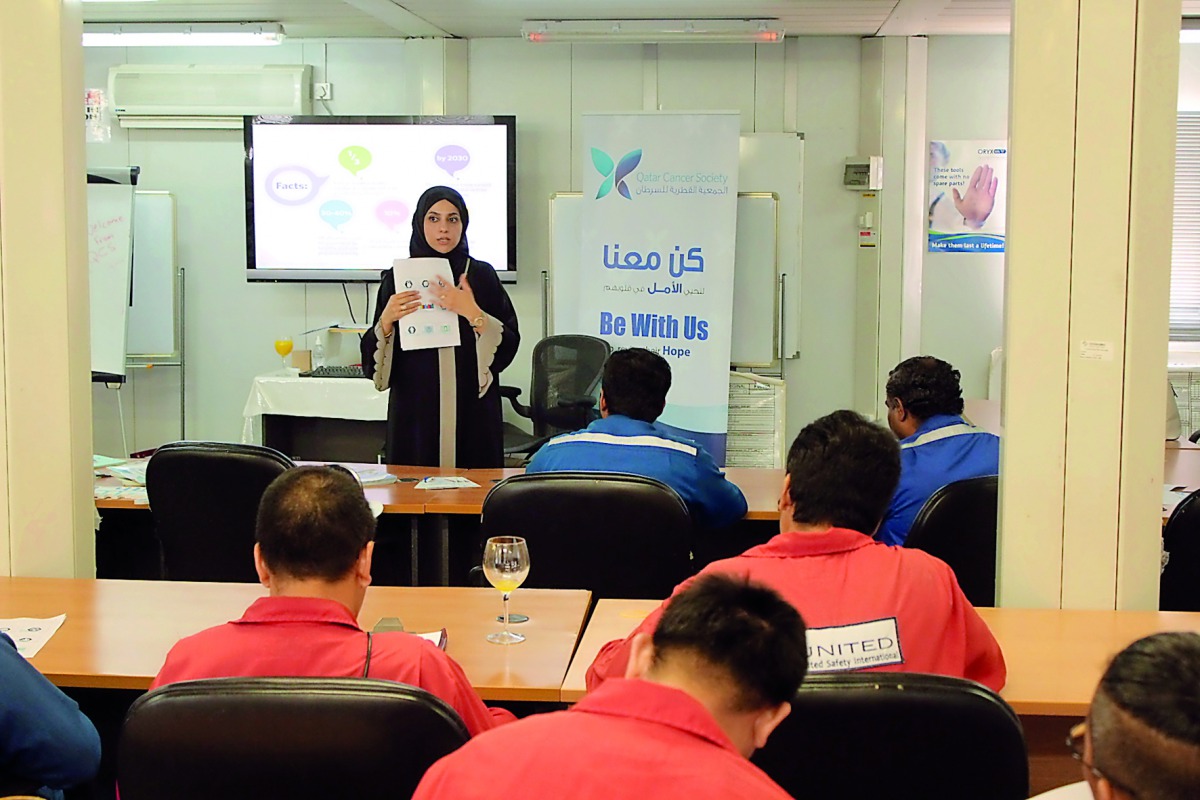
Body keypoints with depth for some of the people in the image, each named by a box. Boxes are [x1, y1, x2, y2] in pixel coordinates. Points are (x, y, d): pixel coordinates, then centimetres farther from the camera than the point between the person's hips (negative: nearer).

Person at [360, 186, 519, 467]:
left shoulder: (482, 276, 5)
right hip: (415, 412, 0)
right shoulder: (397, 278, 6)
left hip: (472, 413, 0)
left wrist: (474, 314, -15)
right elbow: (372, 359, 6)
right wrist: (386, 321, -11)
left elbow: (508, 345, -2)